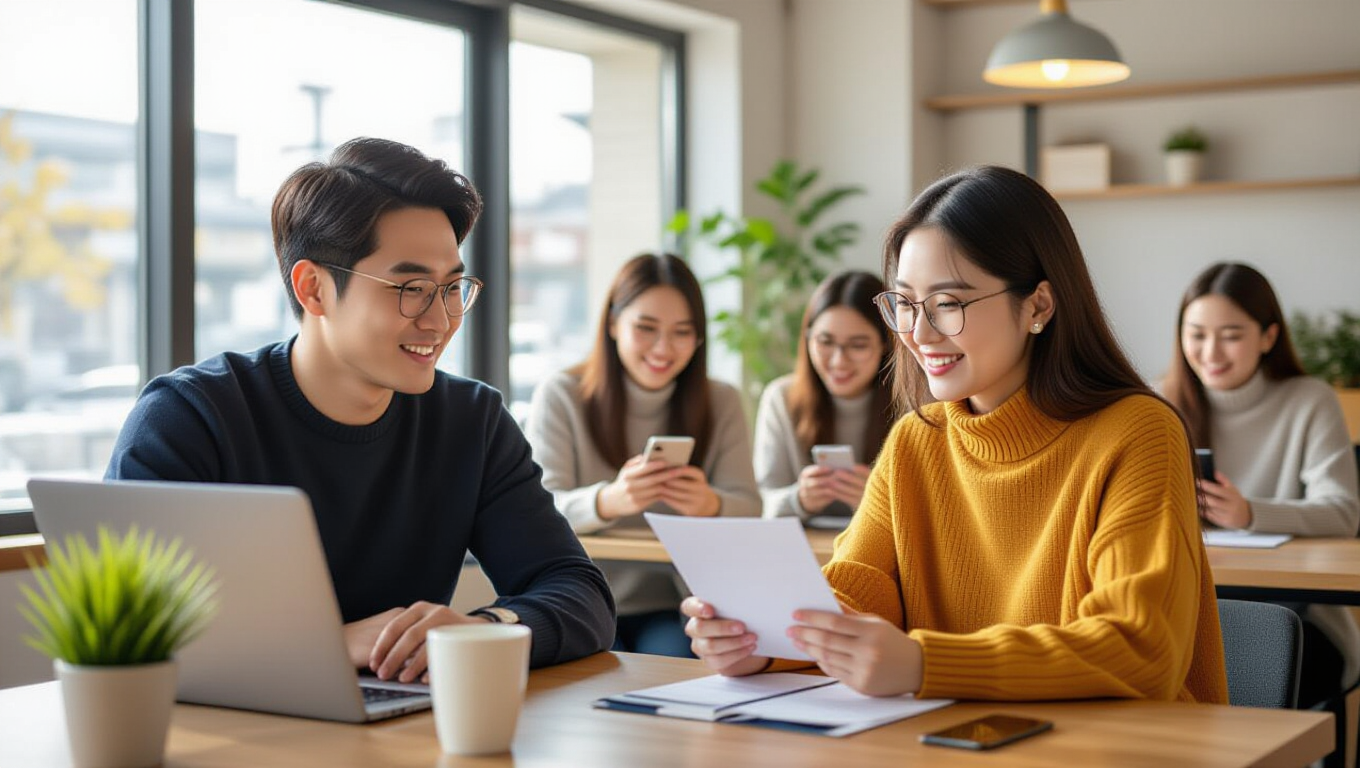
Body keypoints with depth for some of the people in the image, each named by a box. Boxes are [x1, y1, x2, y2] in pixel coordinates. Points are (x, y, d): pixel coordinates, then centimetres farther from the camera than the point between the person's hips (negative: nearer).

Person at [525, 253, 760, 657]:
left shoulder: (721, 403, 6)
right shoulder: (560, 396, -2)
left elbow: (748, 506, -3)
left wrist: (711, 504, -29)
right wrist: (608, 501, -35)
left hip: (673, 608, 2)